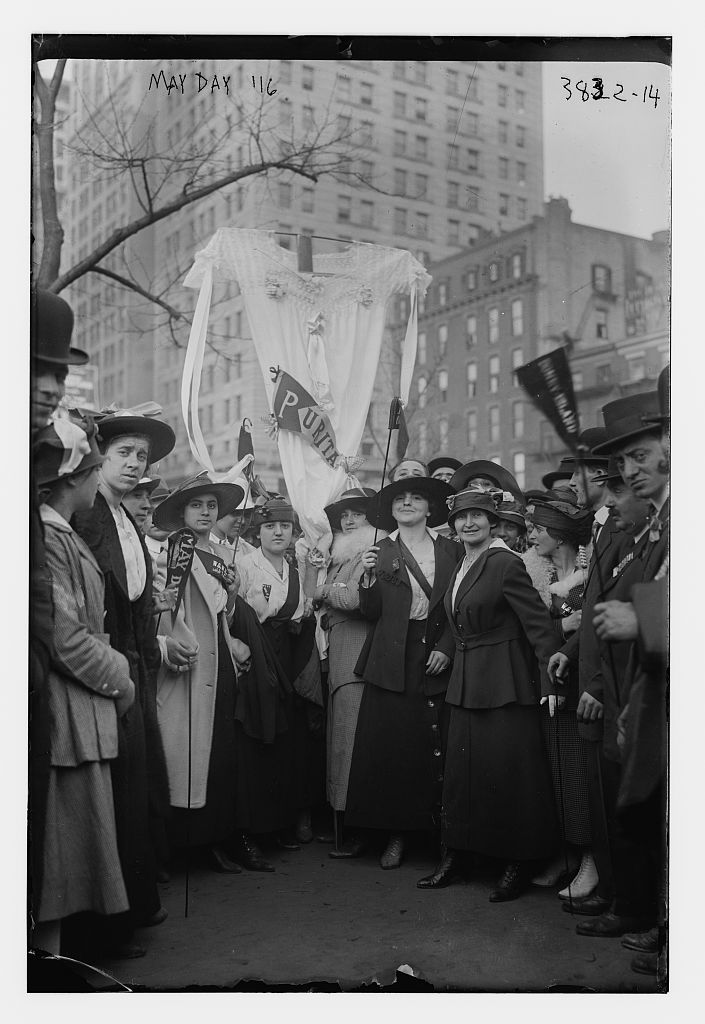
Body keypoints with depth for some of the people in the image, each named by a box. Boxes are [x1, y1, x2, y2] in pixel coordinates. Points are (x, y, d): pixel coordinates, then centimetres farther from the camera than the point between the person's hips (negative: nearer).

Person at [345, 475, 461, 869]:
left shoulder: (451, 550, 9)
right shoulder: (382, 552, 9)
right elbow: (372, 612, 5)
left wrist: (446, 648, -4)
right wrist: (370, 576, -11)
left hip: (438, 656, 0)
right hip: (395, 661, 0)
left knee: (438, 746, -4)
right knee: (391, 745, -2)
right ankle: (397, 833, 9)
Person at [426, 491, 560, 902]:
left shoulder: (506, 564, -13)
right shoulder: (462, 567, 11)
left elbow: (538, 622, -16)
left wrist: (550, 682, -19)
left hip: (505, 679, -8)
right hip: (467, 680, 8)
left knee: (509, 768, -1)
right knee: (462, 765, 10)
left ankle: (519, 865, 11)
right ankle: (453, 856, 19)